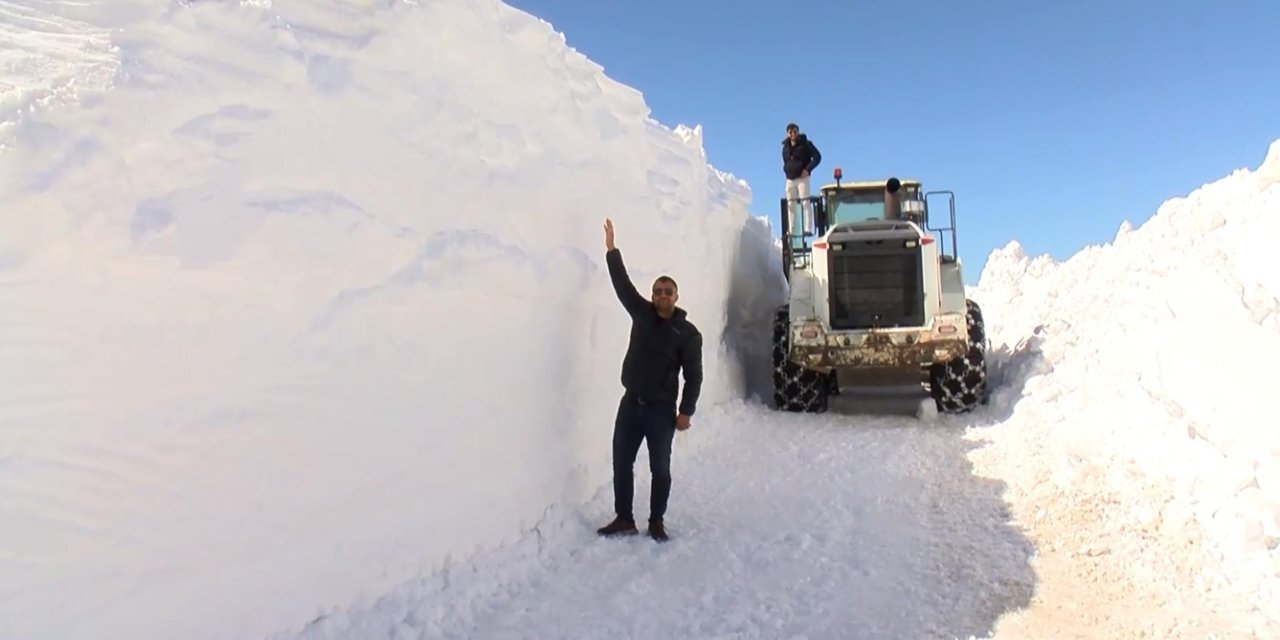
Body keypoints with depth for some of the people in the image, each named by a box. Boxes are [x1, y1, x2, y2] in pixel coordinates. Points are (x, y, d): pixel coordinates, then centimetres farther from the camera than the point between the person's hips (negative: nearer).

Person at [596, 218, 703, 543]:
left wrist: (686, 411, -12)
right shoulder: (642, 314, 4)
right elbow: (623, 284, 3)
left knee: (660, 468, 6)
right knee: (621, 463, 8)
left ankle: (656, 522, 22)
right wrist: (611, 250, -2)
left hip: (661, 409, -4)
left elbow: (694, 375, -7)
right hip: (631, 403, 4)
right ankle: (624, 519, 22)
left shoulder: (688, 333, -7)